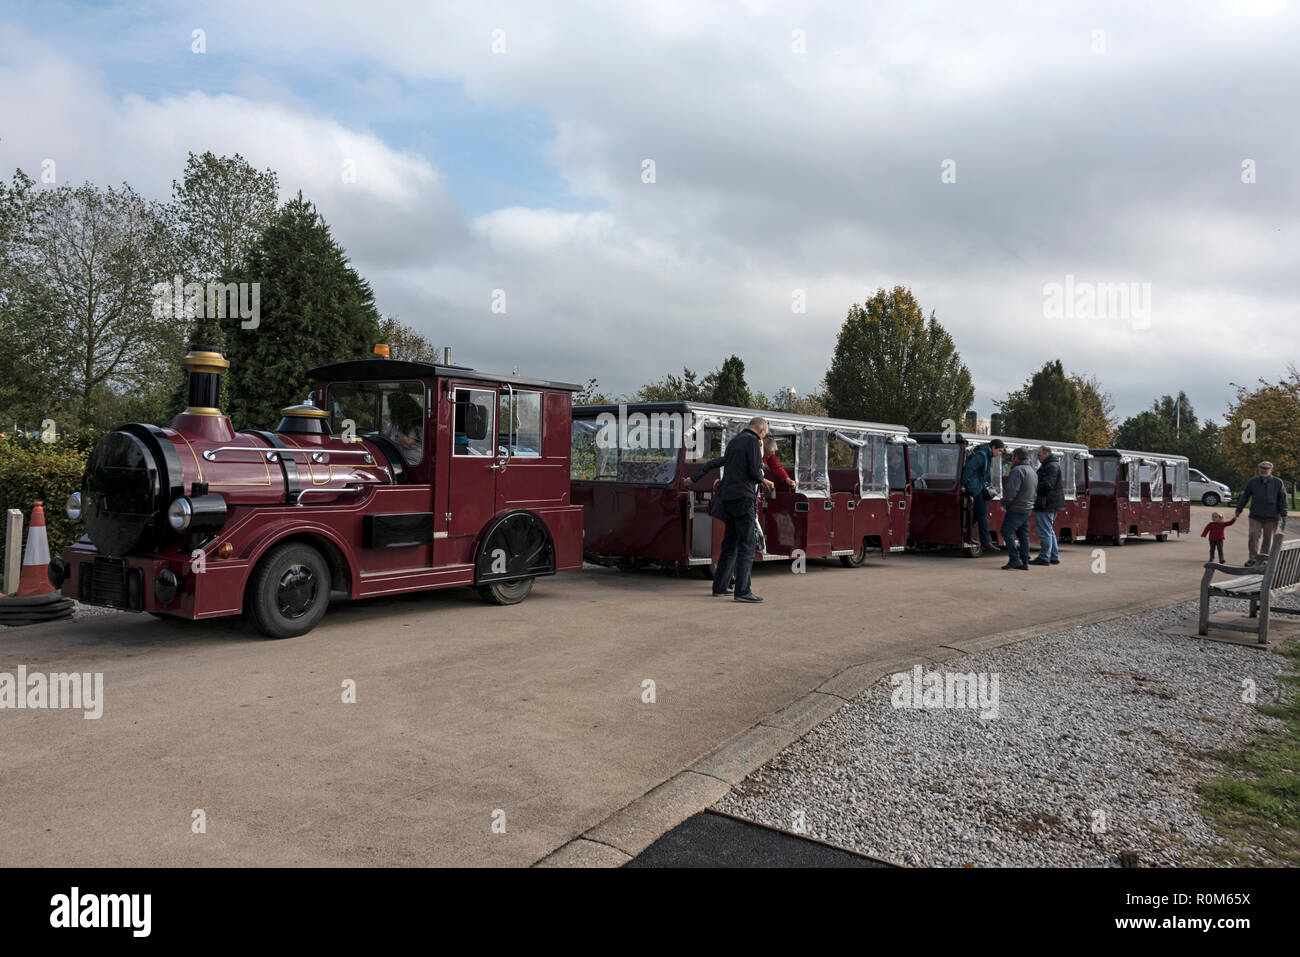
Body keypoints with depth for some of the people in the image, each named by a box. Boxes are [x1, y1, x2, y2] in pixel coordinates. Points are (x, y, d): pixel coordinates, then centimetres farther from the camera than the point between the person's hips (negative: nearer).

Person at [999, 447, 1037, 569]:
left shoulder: (1018, 470, -15)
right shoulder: (1033, 471, 17)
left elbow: (1012, 490, -24)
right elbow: (1035, 491, 22)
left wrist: (1004, 503, -14)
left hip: (1016, 509, -9)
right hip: (1027, 508, 9)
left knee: (1007, 532, -5)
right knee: (1023, 535, 10)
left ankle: (1015, 559, -10)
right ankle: (1024, 562, 10)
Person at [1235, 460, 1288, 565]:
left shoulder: (1278, 483, 1)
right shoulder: (1253, 482, 3)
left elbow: (1283, 500, 1)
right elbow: (1245, 496, 11)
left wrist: (1284, 518, -4)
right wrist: (1238, 510, 13)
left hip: (1271, 518, 0)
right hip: (1255, 517, 0)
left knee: (1268, 539, 4)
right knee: (1254, 536, -10)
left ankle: (1262, 560, 13)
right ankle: (1253, 559, -4)